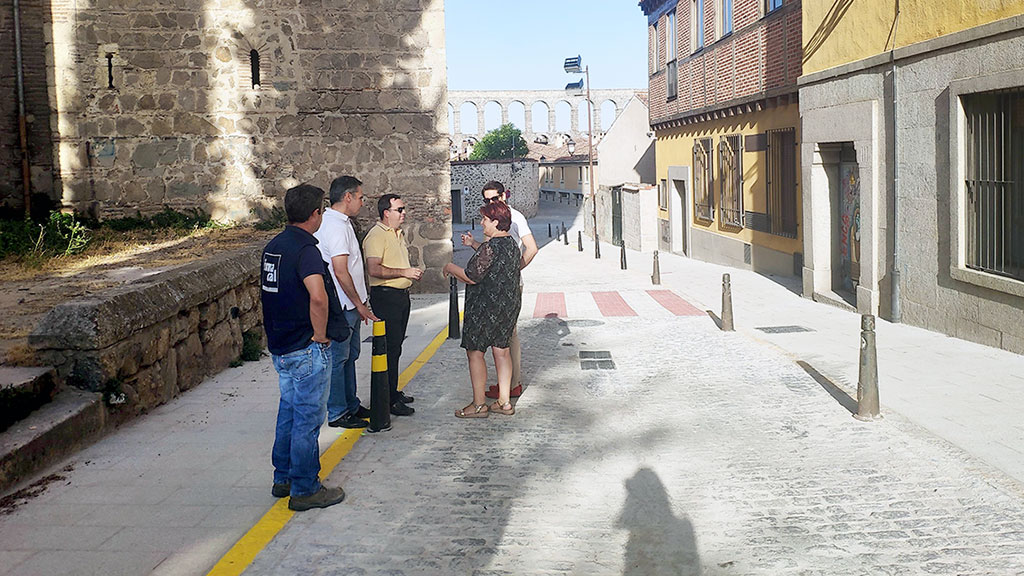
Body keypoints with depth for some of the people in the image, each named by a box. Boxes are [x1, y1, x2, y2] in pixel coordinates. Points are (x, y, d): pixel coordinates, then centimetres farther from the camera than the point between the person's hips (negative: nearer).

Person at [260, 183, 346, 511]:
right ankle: (305, 490, 9)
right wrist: (320, 335, -21)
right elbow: (318, 297, -35)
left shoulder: (272, 246, 9)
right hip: (307, 349, -9)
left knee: (289, 412, 20)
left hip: (280, 346, 9)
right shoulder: (305, 248, -20)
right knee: (308, 419, 1)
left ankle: (284, 479, 30)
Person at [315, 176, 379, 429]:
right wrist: (359, 304, -16)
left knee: (350, 356, 18)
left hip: (349, 306, 11)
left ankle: (351, 405, 29)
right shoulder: (336, 226, -20)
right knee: (338, 359, -1)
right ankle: (337, 413, 7)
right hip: (341, 306, -11)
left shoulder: (340, 222, 13)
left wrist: (358, 303, 20)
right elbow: (341, 272, -23)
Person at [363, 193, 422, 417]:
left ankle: (393, 392, 25)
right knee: (389, 348, -8)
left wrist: (412, 273, 16)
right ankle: (388, 400, -3)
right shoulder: (377, 235, -14)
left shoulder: (399, 233, 18)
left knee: (395, 346, 15)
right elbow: (374, 269, -25)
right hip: (385, 296, -10)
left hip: (401, 295, 10)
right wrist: (404, 272, -22)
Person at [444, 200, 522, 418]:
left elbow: (472, 276, -20)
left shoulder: (490, 247, -20)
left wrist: (450, 268, -4)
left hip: (486, 307, -9)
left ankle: (479, 405, 5)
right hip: (509, 303, 9)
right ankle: (504, 402, 16)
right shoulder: (512, 244, 8)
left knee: (474, 351, 1)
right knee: (501, 350, 13)